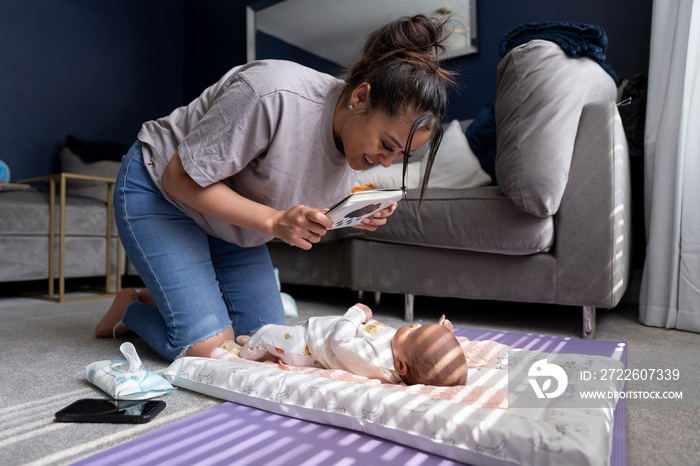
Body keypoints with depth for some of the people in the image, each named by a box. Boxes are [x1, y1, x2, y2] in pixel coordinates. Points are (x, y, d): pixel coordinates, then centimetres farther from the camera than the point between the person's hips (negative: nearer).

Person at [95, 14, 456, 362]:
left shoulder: (358, 137, -12)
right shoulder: (275, 94, -36)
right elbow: (181, 177, -27)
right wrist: (275, 220, -36)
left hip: (230, 221, 7)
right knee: (208, 347, -16)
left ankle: (165, 299, 23)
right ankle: (132, 309, 14)